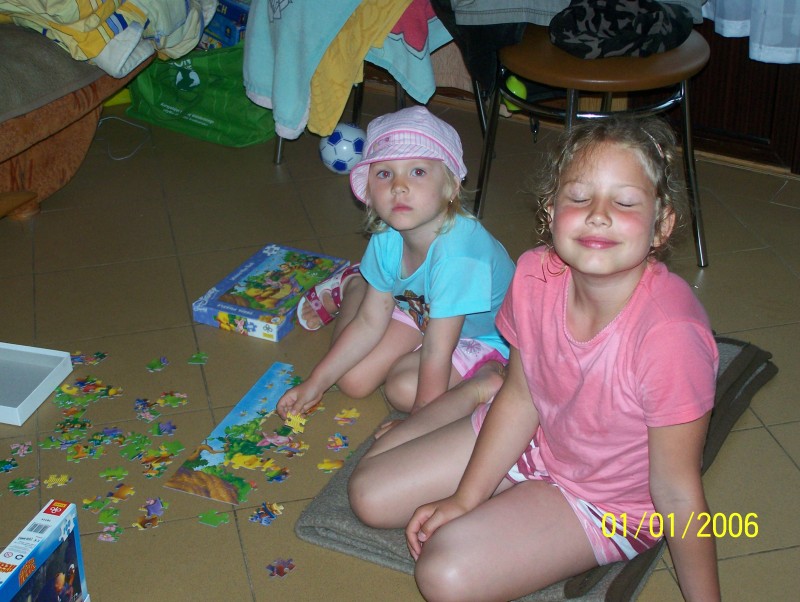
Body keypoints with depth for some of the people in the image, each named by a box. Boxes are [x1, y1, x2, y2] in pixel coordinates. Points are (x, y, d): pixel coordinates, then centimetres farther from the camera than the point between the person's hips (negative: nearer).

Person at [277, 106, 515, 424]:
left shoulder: (457, 253, -42)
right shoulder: (387, 238, -20)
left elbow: (436, 351, -36)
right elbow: (369, 323, -7)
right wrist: (315, 383, -5)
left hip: (480, 335, -5)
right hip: (418, 309, 5)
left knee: (404, 388, -24)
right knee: (354, 380, -2)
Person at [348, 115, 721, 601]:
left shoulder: (669, 335, -37)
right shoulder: (535, 276, -20)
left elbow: (677, 493, -26)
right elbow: (521, 401, -5)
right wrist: (464, 500, -5)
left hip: (608, 498, -4)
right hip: (534, 439, 5)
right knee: (370, 494, 7)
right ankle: (482, 388, 26)